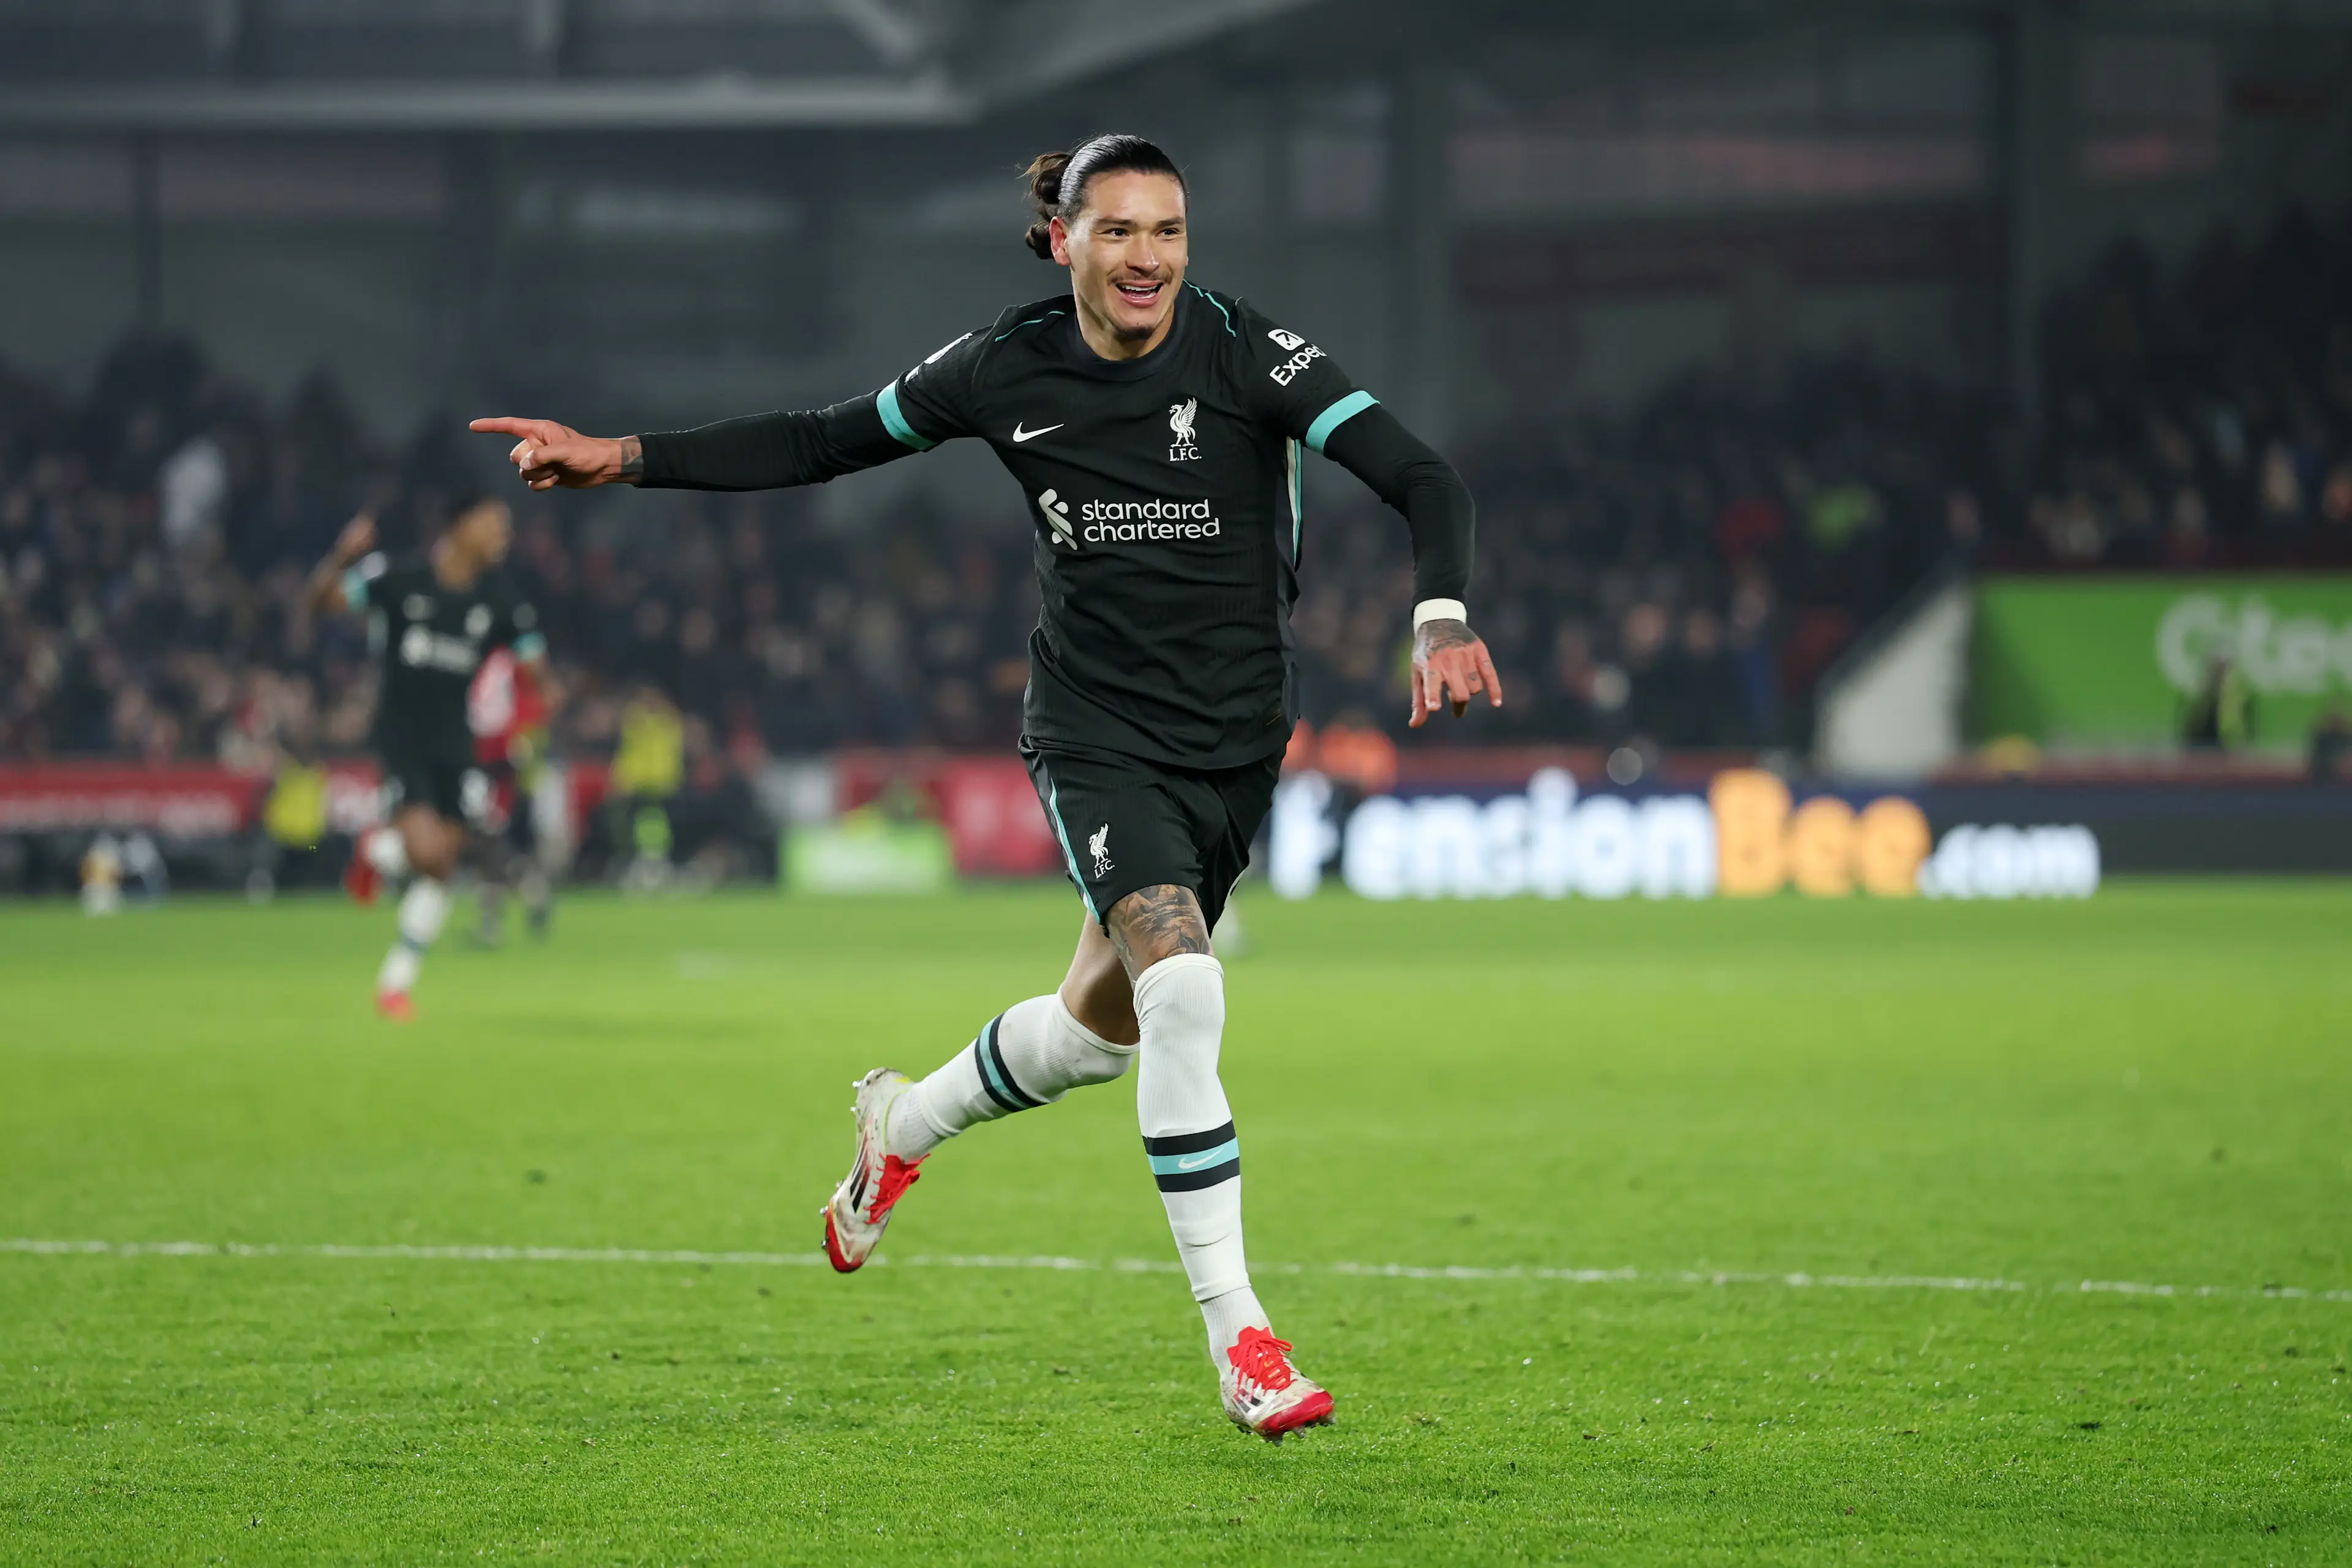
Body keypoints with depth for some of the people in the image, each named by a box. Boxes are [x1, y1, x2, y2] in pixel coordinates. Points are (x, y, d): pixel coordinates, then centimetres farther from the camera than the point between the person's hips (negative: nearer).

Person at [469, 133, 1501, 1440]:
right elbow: (823, 444, 5)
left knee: (1103, 1027, 15)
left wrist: (1443, 620, -40)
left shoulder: (1248, 352, -14)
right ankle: (1239, 1337, -18)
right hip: (1097, 733, -1)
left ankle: (903, 1127, 47)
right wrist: (624, 460, -2)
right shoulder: (1007, 370, -7)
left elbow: (1422, 478, -21)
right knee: (1183, 989, -23)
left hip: (1238, 741, 2)